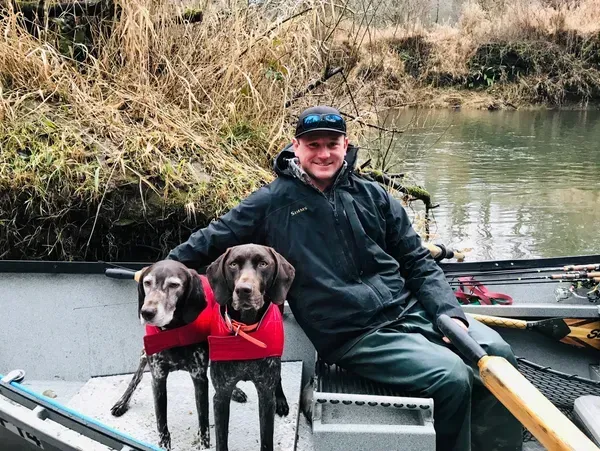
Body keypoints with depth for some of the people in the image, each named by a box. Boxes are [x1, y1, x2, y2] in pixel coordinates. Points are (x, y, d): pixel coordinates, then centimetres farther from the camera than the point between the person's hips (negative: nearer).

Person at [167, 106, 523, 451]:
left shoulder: (373, 196, 9)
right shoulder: (273, 203, 0)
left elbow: (419, 263, 11)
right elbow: (213, 239, 11)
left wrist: (450, 313, -2)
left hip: (411, 310, 5)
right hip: (353, 337, -5)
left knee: (496, 353, -11)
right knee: (452, 378, -23)